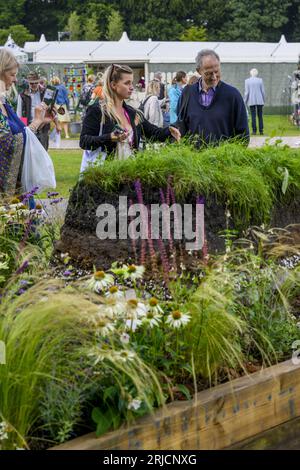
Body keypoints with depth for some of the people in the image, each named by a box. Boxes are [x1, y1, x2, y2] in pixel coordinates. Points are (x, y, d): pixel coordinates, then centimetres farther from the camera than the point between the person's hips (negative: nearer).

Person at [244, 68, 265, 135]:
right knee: (260, 116, 6)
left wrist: (245, 101, 3)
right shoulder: (260, 80, 1)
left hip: (251, 101, -1)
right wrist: (263, 100, 12)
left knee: (253, 116, 1)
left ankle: (254, 131, -2)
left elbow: (246, 92, -4)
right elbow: (263, 91, 2)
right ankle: (261, 131, 3)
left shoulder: (247, 81, -2)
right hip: (259, 101, 1)